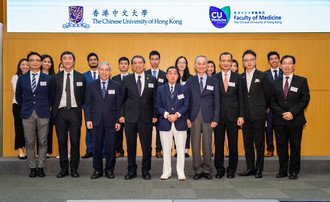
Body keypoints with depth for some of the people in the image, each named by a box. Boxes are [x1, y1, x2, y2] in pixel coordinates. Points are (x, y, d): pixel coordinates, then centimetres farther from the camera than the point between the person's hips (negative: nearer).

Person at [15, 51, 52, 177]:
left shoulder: (48, 79, 3)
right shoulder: (22, 79, 7)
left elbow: (51, 96, 10)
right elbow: (18, 96, 16)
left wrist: (47, 107, 5)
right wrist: (25, 107, 12)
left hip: (43, 114, -1)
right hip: (27, 115, 1)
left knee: (42, 142, 2)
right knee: (29, 143, 5)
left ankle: (40, 167, 12)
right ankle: (32, 168, 14)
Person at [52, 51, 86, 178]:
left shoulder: (81, 77, 4)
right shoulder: (56, 78, 7)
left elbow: (83, 96, 8)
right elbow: (53, 96, 10)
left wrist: (79, 108, 4)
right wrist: (54, 110, 4)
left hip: (74, 112, -1)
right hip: (60, 112, 1)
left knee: (75, 141, 1)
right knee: (61, 141, 5)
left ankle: (74, 169, 12)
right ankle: (64, 169, 16)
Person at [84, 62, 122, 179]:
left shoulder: (116, 86, 5)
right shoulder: (91, 86, 7)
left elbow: (119, 105, 3)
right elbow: (87, 104, 5)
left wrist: (118, 121, -3)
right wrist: (88, 119, -3)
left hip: (111, 121, -1)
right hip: (96, 121, 1)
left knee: (110, 147, 2)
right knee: (97, 146, 6)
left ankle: (109, 170, 16)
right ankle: (97, 170, 18)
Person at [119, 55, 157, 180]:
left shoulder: (152, 80, 6)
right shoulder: (127, 79, 6)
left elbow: (154, 99, 6)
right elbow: (123, 99, 7)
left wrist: (155, 115, 0)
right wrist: (121, 114, 1)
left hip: (146, 117, 0)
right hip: (130, 117, 1)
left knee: (147, 145, 3)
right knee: (130, 145, 7)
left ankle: (146, 171, 17)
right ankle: (131, 170, 19)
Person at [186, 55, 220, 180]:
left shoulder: (213, 82, 7)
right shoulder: (190, 81, 7)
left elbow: (216, 102, 4)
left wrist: (215, 119, -4)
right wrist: (187, 117, -4)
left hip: (208, 117, 0)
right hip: (194, 117, 0)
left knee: (207, 144, 4)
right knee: (195, 144, 3)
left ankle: (207, 170, 15)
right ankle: (198, 170, 13)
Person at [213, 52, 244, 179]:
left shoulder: (237, 78, 6)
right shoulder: (214, 78, 5)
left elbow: (241, 98, 4)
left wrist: (241, 115, -3)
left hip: (233, 115, 0)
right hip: (218, 115, 0)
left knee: (233, 143, 6)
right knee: (218, 143, 5)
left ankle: (231, 169, 18)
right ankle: (219, 169, 16)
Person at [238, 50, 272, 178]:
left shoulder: (262, 76, -1)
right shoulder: (240, 77, 8)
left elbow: (268, 94, 2)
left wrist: (262, 108, 7)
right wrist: (242, 112, 5)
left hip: (258, 115, -3)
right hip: (246, 115, 4)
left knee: (259, 143, 2)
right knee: (247, 143, 9)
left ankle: (259, 169, 11)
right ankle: (250, 168, 19)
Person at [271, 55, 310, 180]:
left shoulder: (301, 81, 3)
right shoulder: (276, 83, 9)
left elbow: (305, 99, -5)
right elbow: (272, 102, 5)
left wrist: (292, 113, -13)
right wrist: (282, 113, -9)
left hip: (296, 120, -2)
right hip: (279, 120, 2)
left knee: (295, 146, 5)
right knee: (281, 146, 6)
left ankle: (294, 171, 17)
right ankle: (283, 170, 17)